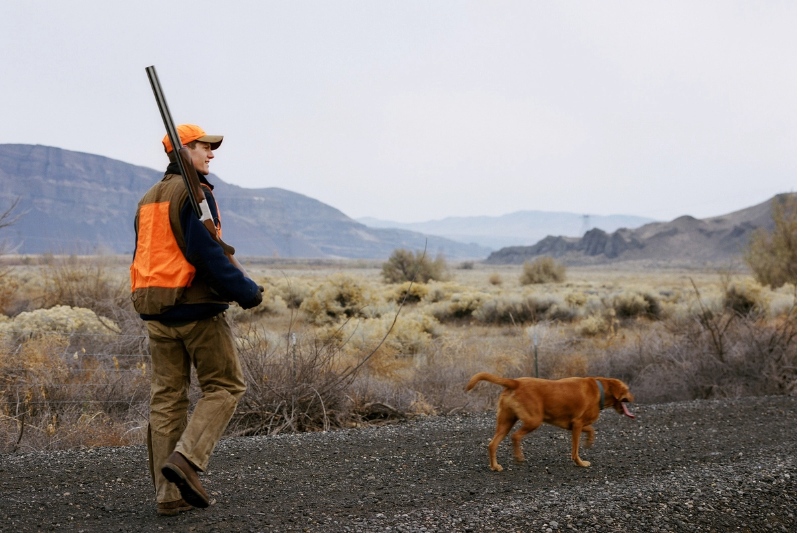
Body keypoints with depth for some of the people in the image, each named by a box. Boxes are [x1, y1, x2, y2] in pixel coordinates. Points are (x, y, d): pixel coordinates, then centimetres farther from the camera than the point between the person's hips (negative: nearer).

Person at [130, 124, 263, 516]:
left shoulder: (148, 198, 17)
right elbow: (206, 252, -20)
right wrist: (246, 291, -14)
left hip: (157, 314, 8)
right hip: (197, 309, -8)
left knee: (166, 396, 8)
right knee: (224, 386, 5)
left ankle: (169, 493, 9)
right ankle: (186, 459, -12)